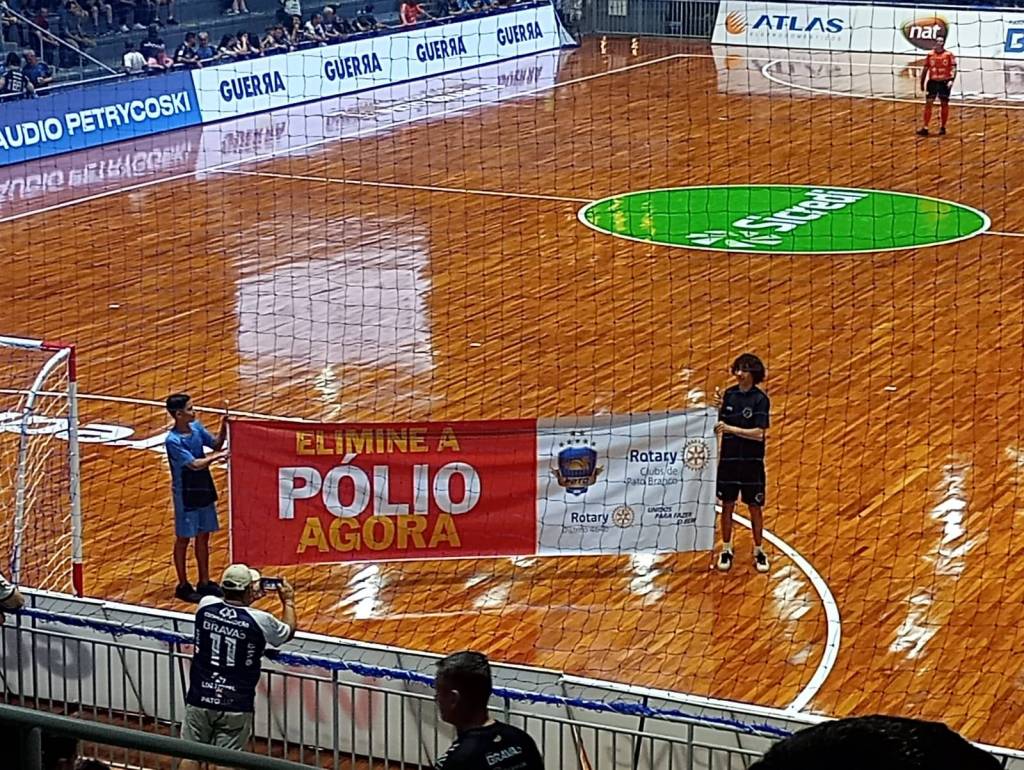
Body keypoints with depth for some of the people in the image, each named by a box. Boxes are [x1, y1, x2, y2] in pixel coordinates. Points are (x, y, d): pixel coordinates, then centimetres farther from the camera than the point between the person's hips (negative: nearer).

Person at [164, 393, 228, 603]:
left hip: (204, 490, 7)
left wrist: (223, 429, -7)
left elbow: (215, 445, 10)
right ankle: (183, 586, 18)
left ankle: (204, 583, 27)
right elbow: (194, 464, -27)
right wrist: (218, 456, -26)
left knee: (203, 536, 15)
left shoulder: (196, 427, -1)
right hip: (186, 494, -7)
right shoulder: (173, 441, -23)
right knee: (183, 539, 6)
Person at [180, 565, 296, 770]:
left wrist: (248, 597, 32)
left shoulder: (206, 606, -5)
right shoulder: (259, 621, -13)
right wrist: (288, 601, 27)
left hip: (199, 699, 3)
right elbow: (288, 631, 10)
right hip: (235, 707, -3)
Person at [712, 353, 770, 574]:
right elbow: (721, 425, 6)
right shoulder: (730, 394, 2)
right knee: (727, 505, 10)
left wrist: (731, 429, -23)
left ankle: (758, 551, 20)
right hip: (728, 458, 4)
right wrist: (718, 408, -12)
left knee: (755, 507, 7)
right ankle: (726, 550, 22)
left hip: (751, 461, -3)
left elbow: (759, 433, -17)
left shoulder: (760, 399, -11)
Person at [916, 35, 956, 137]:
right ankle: (925, 127, -5)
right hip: (932, 82, 2)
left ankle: (942, 127, 16)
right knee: (928, 103, -6)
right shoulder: (930, 54, 7)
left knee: (944, 104, 5)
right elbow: (925, 69, 13)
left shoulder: (949, 55, -1)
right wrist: (922, 83, 12)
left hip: (944, 82, -2)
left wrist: (952, 79, -19)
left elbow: (953, 68, -4)